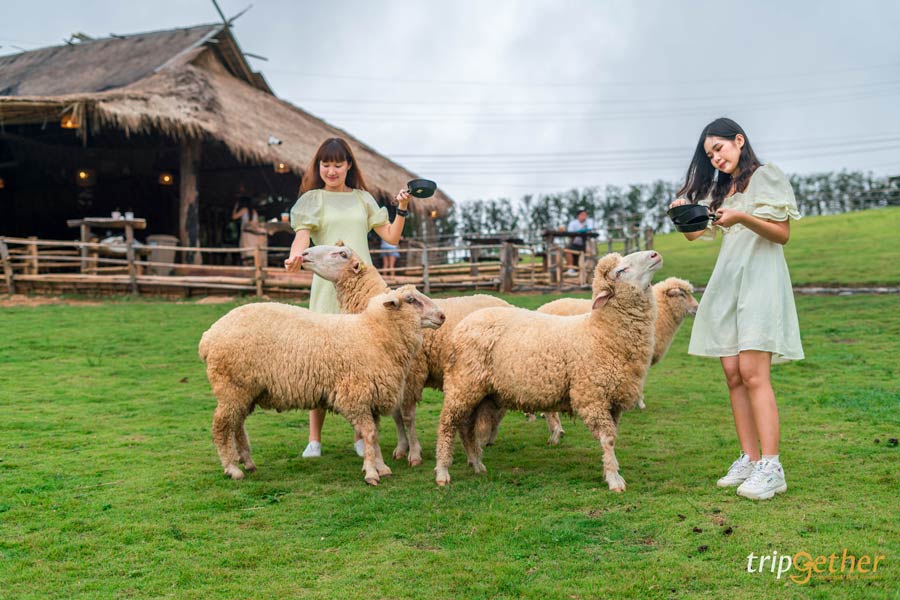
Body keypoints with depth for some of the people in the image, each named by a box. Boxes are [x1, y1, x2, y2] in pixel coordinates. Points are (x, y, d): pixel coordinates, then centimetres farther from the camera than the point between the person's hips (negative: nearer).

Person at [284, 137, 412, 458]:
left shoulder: (362, 199, 16)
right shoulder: (312, 199, 8)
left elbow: (392, 236, 14)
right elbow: (302, 234, -9)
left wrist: (402, 208, 0)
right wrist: (295, 255, -30)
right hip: (328, 285, -2)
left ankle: (360, 436, 13)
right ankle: (314, 439, 5)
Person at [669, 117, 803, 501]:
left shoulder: (766, 177, 2)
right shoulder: (721, 189, 22)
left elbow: (783, 234, -5)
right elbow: (696, 233, 16)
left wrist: (743, 217, -20)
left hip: (760, 278, -7)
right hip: (727, 282, 7)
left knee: (752, 373, -16)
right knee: (733, 374, 0)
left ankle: (771, 468, -16)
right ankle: (750, 460, 4)